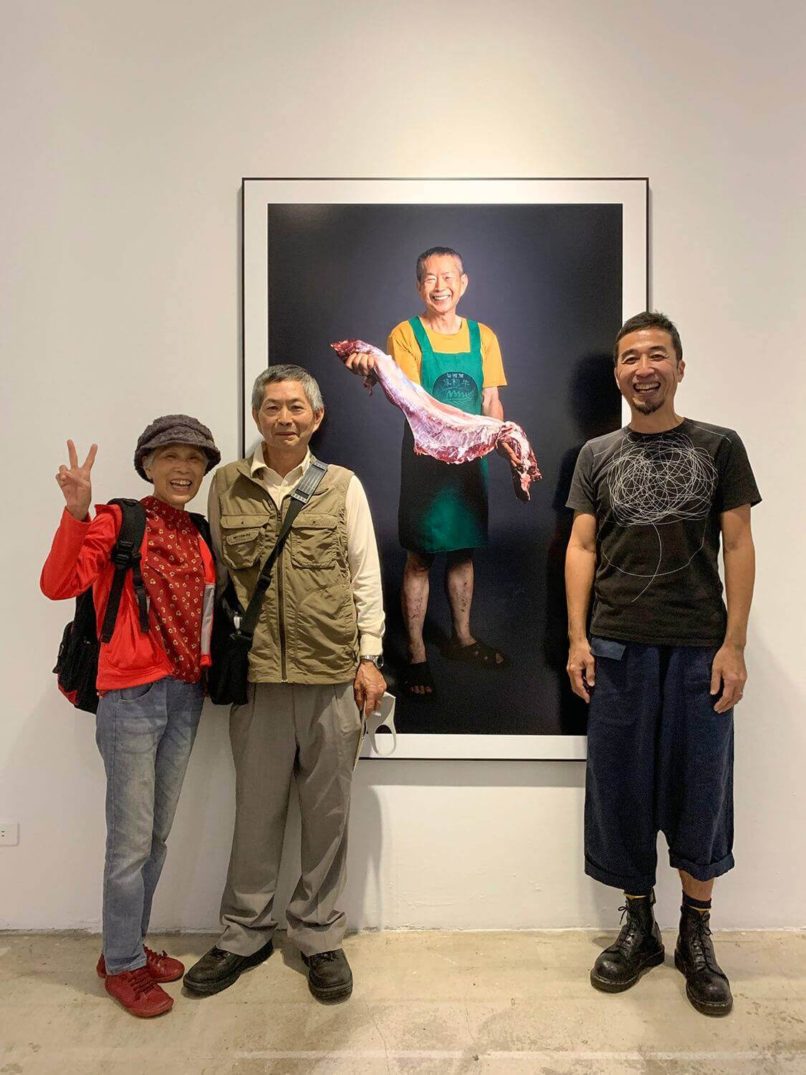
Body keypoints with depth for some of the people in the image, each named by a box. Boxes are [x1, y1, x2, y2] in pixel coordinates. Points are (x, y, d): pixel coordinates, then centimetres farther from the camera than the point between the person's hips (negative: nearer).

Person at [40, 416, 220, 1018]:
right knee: (131, 840, 5)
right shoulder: (118, 521, -8)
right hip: (131, 696, -6)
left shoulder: (201, 536, 9)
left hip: (186, 696, 6)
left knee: (159, 835, 18)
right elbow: (57, 585, -22)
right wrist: (78, 512, -32)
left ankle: (131, 944, 38)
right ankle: (123, 965, 27)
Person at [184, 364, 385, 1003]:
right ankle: (245, 934, 34)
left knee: (328, 811, 10)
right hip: (254, 675, 1)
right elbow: (215, 576, 10)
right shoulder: (227, 486, 6)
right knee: (256, 809, 13)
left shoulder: (343, 486, 4)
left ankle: (320, 936, 31)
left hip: (333, 674, 0)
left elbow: (365, 575, 3)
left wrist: (370, 657, -1)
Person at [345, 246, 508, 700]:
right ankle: (417, 656, 15)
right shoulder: (405, 334, -4)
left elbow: (492, 402, 7)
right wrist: (376, 372, -35)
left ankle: (462, 637, 34)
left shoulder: (483, 336, 8)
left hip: (472, 457, 4)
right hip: (425, 458, -4)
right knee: (421, 559, 2)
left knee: (464, 550, 15)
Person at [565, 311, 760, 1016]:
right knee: (621, 789, 8)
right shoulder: (597, 455, 9)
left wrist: (734, 644, -6)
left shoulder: (719, 447, 5)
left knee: (700, 791, 7)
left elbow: (738, 547, 2)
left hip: (699, 647, -1)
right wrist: (577, 636, -3)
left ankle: (697, 939, 27)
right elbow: (582, 547, 5)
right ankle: (638, 928, 27)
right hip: (618, 647, 1)